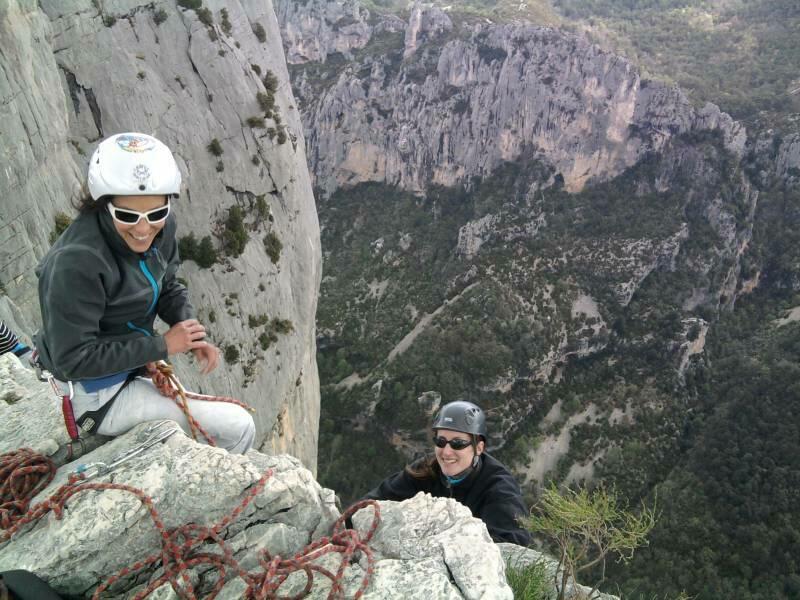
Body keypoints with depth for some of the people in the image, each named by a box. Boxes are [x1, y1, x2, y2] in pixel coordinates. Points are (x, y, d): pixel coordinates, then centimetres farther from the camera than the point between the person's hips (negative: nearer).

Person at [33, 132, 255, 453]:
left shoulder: (160, 227, -12)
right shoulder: (76, 264, -32)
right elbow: (73, 359, -26)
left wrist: (195, 336, -13)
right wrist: (163, 345, -24)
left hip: (136, 370, 8)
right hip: (96, 396, -8)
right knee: (239, 428, -8)